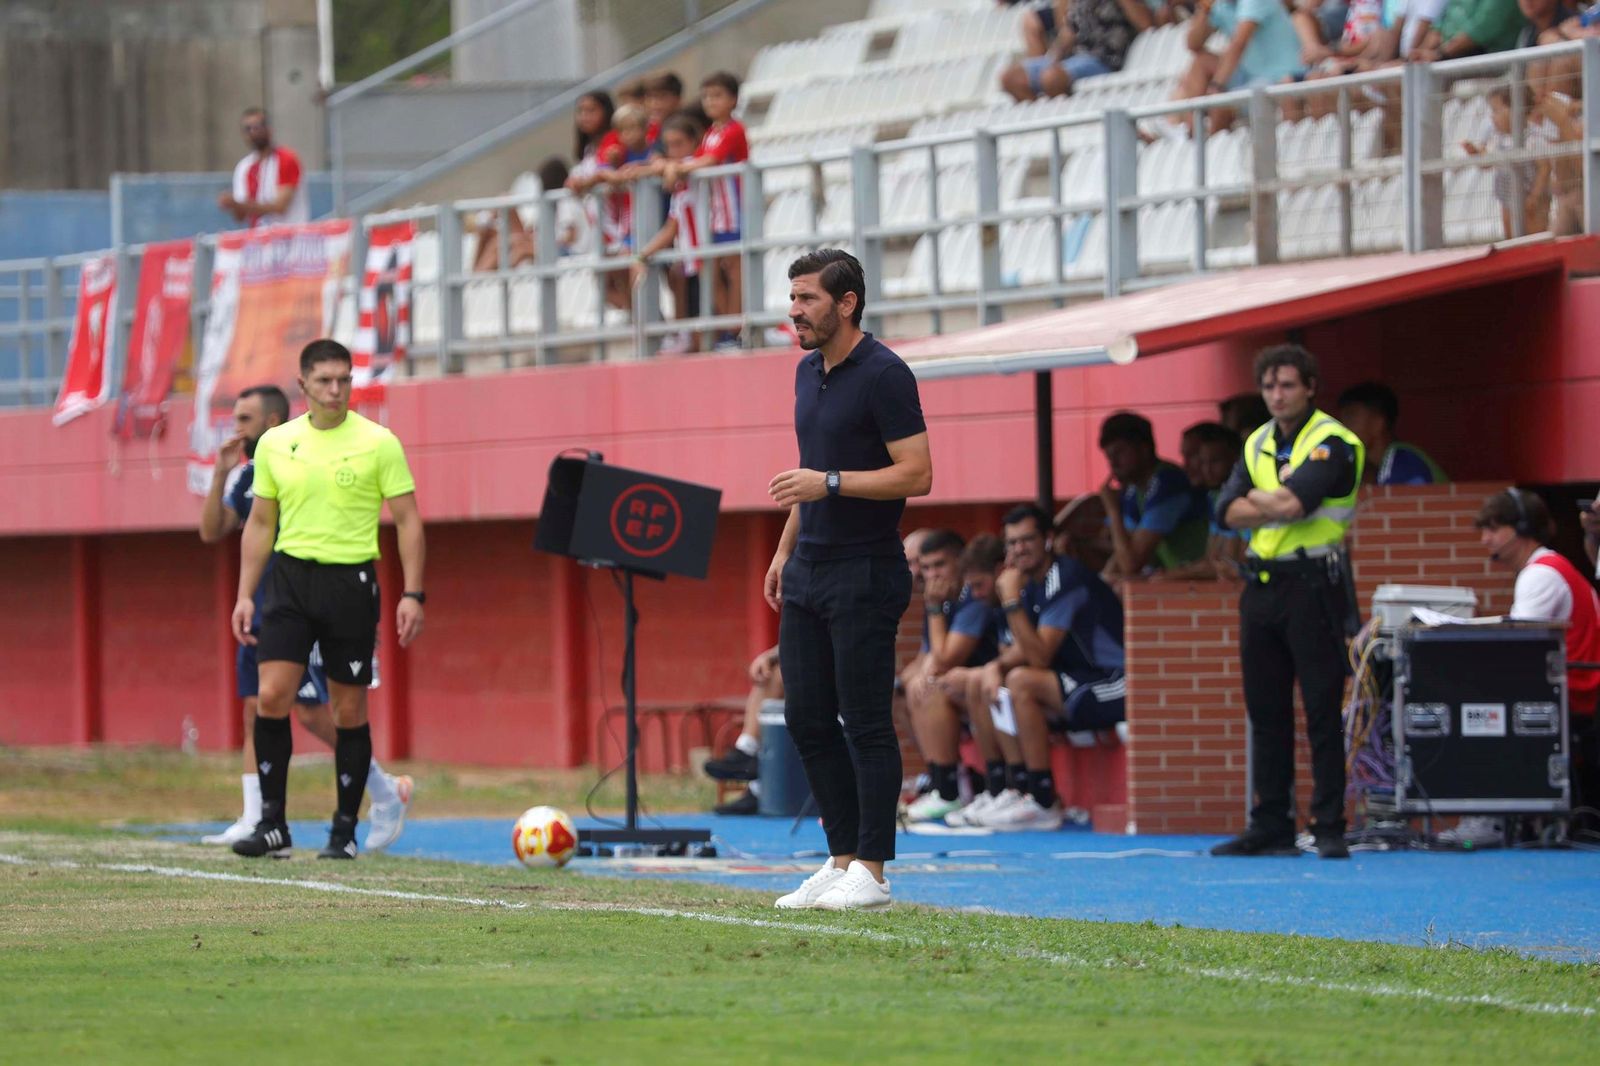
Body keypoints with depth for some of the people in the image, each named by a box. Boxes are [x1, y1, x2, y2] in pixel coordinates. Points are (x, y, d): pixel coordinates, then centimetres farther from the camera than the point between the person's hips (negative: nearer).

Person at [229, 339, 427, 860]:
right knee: (272, 694, -11)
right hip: (291, 577, 2)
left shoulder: (378, 443, -2)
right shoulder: (275, 444, 7)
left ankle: (345, 830, 12)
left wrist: (412, 594, -8)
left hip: (351, 581, -2)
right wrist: (245, 594, 9)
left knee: (350, 710, 2)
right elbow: (260, 523, 15)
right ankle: (272, 824, -4)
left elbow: (407, 519, 0)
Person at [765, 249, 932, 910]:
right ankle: (842, 857, 15)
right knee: (806, 719, 8)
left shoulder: (884, 375, -13)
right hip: (808, 575, 9)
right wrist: (785, 550, 20)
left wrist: (830, 483, -22)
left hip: (864, 576, -9)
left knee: (866, 723, -5)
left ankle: (871, 871, -1)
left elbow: (917, 474, -17)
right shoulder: (809, 372, 14)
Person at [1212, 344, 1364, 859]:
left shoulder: (1333, 444, -7)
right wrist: (1279, 505, -11)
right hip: (1261, 585, 7)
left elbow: (1291, 501, -20)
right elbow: (1229, 511, 3)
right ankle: (1271, 827, 13)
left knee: (1322, 711, -6)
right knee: (1266, 712, 8)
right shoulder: (1257, 444, 15)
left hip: (1312, 585, -7)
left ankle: (1330, 827, -5)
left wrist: (1257, 498, -1)